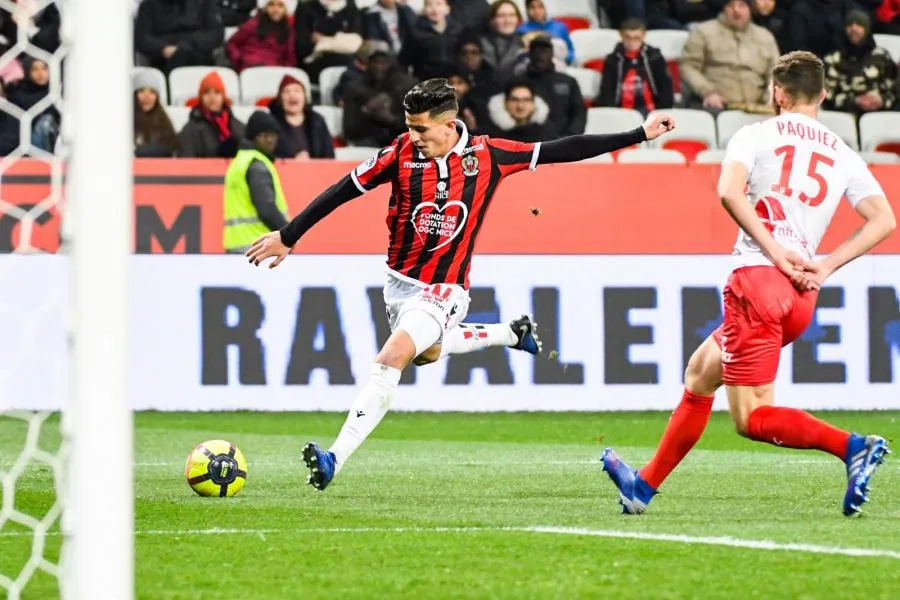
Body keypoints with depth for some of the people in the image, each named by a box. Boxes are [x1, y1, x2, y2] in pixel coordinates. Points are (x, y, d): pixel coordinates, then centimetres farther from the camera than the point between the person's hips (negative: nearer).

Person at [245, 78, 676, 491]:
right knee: (427, 352, 27)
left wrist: (639, 136, -5)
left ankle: (334, 459, -24)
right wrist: (288, 237, 0)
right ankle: (511, 334, 50)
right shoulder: (403, 152, -10)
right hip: (398, 281, 5)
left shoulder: (487, 155, -12)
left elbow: (560, 151, -5)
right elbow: (342, 192, -2)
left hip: (442, 291, -5)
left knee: (390, 360, -22)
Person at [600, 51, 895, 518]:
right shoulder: (843, 156, 15)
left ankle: (852, 447, -26)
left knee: (752, 418, -6)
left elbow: (728, 191, -16)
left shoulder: (757, 135, 3)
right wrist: (825, 267, 2)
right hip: (802, 296, 7)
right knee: (700, 374, 22)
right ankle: (646, 484, 28)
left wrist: (775, 251, -14)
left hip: (758, 276, -7)